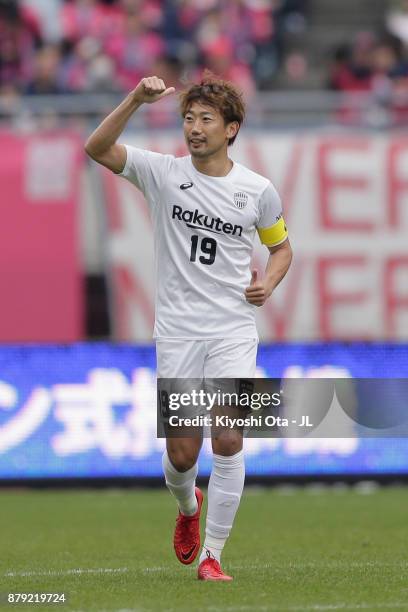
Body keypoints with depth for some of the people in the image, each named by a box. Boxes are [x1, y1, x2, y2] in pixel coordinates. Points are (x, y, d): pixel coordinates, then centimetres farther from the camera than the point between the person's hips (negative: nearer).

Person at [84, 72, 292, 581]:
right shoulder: (163, 173, -1)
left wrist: (267, 282, -2)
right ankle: (187, 506, 38)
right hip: (177, 333, 0)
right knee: (181, 453, 2)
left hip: (233, 333, 0)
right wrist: (135, 101, -25)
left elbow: (280, 246, 19)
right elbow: (97, 148, -13)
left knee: (228, 440, -14)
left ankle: (211, 554, -4)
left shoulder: (257, 190, 3)